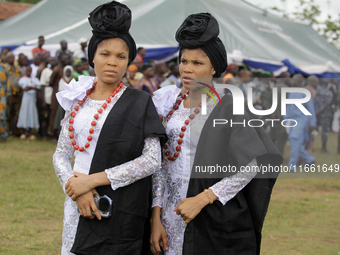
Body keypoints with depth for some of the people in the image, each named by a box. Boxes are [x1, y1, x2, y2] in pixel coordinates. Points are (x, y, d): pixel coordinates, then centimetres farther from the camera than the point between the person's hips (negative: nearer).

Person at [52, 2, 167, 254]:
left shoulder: (140, 103, -2)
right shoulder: (78, 99, 10)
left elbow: (152, 160, -11)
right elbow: (61, 154, 10)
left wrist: (93, 179, -13)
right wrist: (74, 188, -10)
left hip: (120, 212, -4)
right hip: (78, 204, 4)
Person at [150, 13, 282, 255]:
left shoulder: (230, 106, -6)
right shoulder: (170, 103, 7)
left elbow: (250, 166, -11)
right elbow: (160, 164, 7)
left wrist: (203, 199, -16)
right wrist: (156, 217, 1)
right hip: (173, 215, 4)